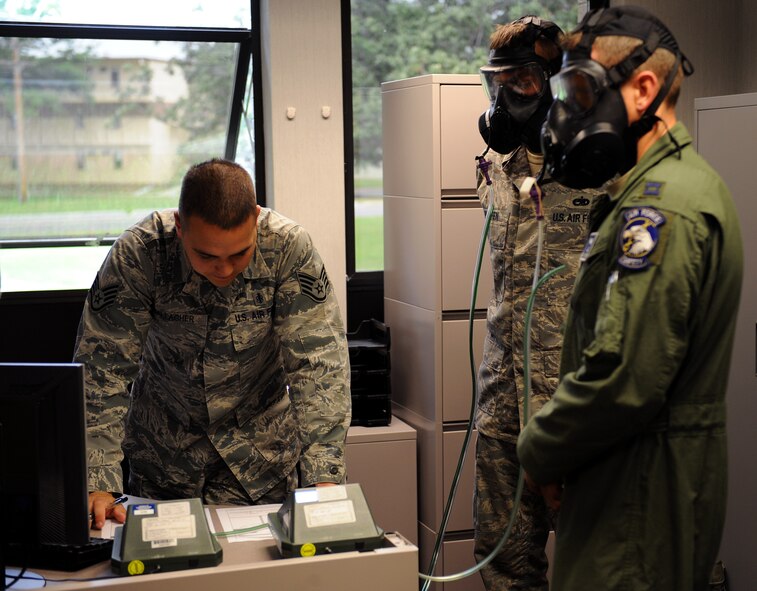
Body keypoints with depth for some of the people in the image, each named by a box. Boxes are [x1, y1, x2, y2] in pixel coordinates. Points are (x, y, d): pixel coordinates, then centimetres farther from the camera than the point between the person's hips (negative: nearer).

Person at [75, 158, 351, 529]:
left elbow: (318, 363, -27)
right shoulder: (137, 255, -26)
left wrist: (323, 477, -36)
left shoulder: (288, 248, -25)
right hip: (164, 449, 0)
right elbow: (101, 369, -23)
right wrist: (97, 485, -32)